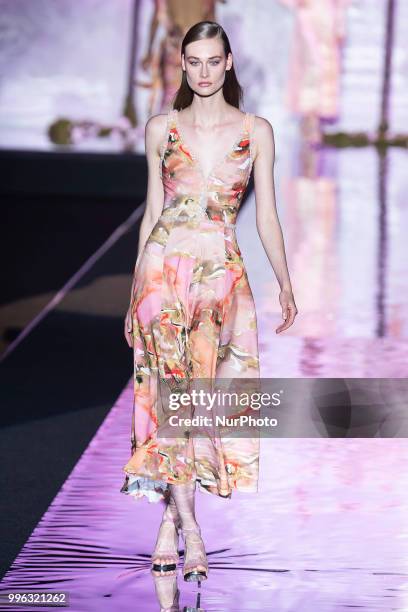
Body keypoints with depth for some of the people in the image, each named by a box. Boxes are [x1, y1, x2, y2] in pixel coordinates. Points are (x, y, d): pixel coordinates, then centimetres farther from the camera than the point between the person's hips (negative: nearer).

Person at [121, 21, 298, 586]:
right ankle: (187, 526, -6)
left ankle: (170, 520, 12)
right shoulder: (162, 129, 7)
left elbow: (266, 215, 7)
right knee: (171, 390, -8)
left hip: (222, 274, 1)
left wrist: (285, 284, 1)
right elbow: (152, 210, 11)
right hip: (165, 267, 0)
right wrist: (135, 283, 10)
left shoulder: (256, 132, 6)